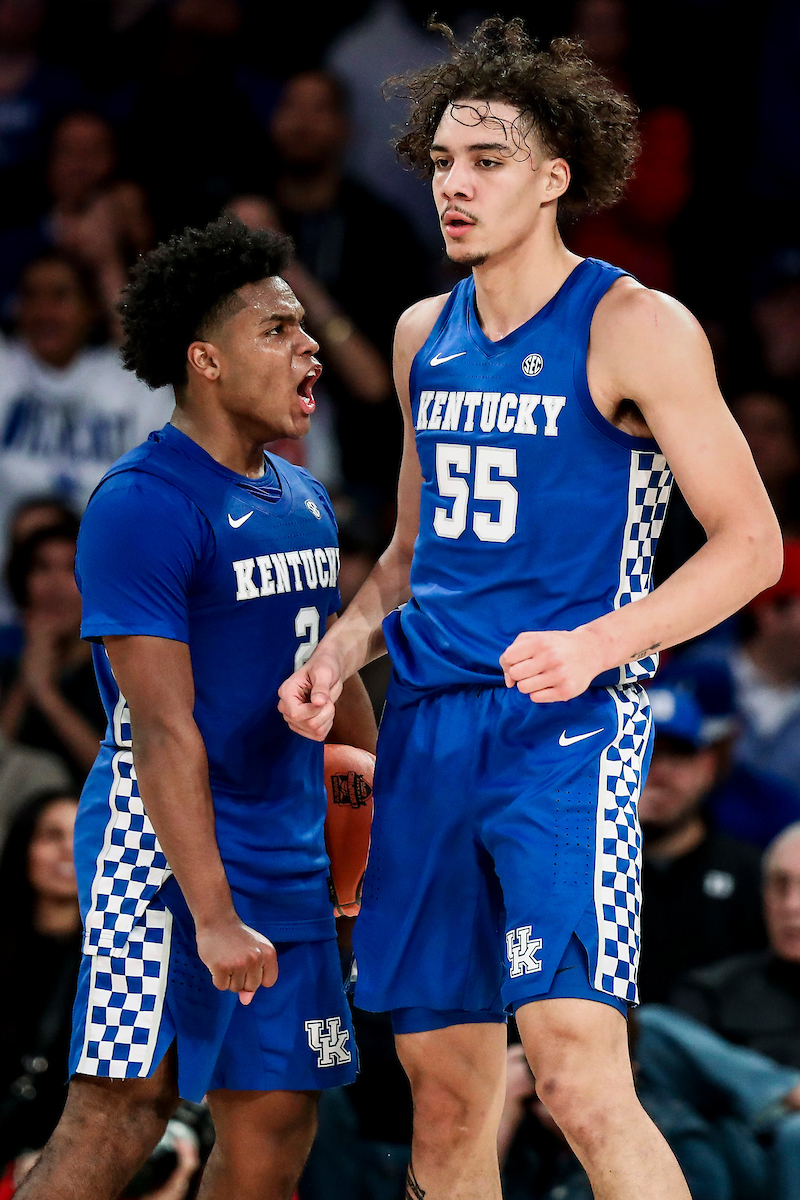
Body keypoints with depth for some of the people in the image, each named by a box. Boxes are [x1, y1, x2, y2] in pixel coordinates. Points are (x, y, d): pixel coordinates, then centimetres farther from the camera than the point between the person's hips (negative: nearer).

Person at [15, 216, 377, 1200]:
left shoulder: (302, 502, 14)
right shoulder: (143, 506, -14)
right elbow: (163, 729, -19)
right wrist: (211, 917, -23)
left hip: (290, 861, 8)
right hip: (167, 856, -8)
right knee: (118, 1118, -13)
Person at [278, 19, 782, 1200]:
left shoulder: (633, 328, -5)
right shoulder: (426, 335, 14)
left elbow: (750, 544, -7)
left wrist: (594, 646, -21)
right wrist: (337, 654, 7)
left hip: (568, 723, -6)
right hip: (429, 725, 6)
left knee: (575, 1062, -20)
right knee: (443, 1082, 8)